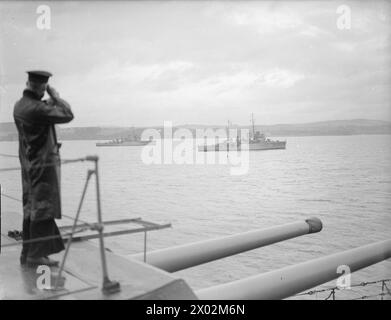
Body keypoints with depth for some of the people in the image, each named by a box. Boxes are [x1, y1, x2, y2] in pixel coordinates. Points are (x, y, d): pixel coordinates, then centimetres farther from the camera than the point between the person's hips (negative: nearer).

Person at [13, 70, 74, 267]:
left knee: (30, 208, 15)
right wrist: (56, 97, -5)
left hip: (28, 164, 9)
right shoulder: (37, 108, -21)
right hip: (44, 163, -9)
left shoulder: (19, 106, 7)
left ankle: (27, 252, 22)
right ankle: (36, 255, 3)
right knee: (43, 208, -2)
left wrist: (50, 103, 8)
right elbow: (68, 115, -17)